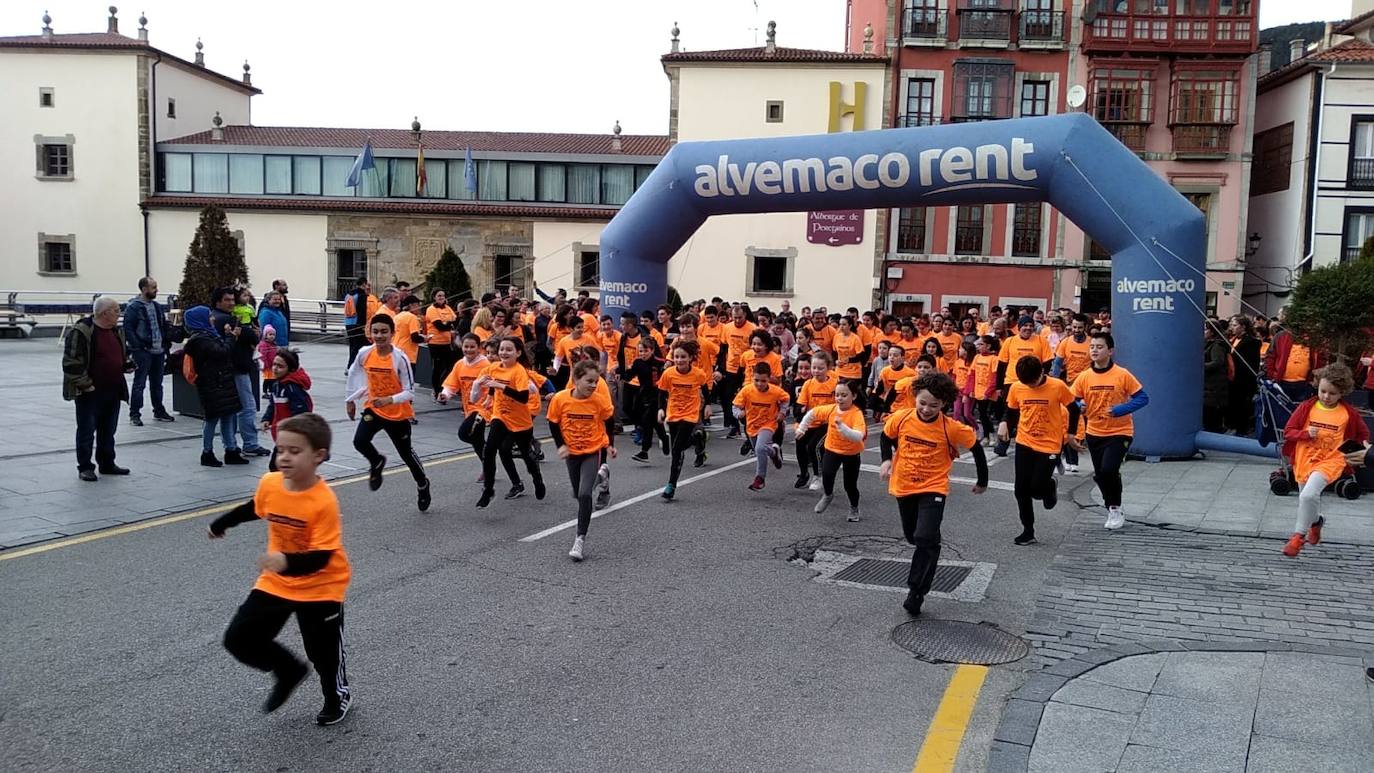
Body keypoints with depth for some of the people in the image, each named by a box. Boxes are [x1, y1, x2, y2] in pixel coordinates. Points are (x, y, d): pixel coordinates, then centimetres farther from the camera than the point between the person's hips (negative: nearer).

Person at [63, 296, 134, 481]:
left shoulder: (117, 331, 12)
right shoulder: (81, 331, -14)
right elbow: (71, 362, -17)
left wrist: (127, 364, 6)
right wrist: (85, 384, -18)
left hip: (113, 390, 8)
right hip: (89, 392, -7)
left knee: (108, 430, 15)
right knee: (87, 430, 2)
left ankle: (107, 464, 26)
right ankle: (85, 467, 11)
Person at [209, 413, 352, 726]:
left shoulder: (324, 501, -29)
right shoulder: (269, 484, -10)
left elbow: (321, 557, -28)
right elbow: (255, 508, 15)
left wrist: (288, 562, -45)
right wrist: (222, 523, 28)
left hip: (320, 588, -6)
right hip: (275, 583, 6)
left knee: (323, 652, 8)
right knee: (238, 639, 3)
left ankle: (338, 697, 39)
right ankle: (289, 671, 28)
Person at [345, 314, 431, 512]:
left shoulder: (400, 358, -22)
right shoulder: (364, 353, -11)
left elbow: (409, 392, -19)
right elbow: (353, 373, 10)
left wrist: (389, 400, -35)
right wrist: (350, 399, 15)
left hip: (398, 414, -3)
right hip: (373, 408, 3)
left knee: (406, 453, 11)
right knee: (359, 441, -22)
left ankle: (422, 485, 38)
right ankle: (377, 463, 12)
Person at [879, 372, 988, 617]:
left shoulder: (952, 428, -18)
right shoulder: (901, 419, -12)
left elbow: (976, 448, -3)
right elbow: (886, 437, 9)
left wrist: (982, 481, 6)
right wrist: (887, 459, -7)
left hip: (933, 489, -4)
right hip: (903, 486, 4)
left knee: (926, 539, -19)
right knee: (911, 536, 19)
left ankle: (916, 592, -6)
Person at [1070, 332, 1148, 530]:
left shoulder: (1122, 375, -12)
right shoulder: (1084, 377, -3)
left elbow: (1143, 398, -11)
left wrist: (1118, 410, -21)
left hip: (1119, 432, -4)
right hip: (1094, 433, 5)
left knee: (1108, 470, -20)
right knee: (1099, 475, 12)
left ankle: (1115, 509, 4)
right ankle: (1112, 510, 35)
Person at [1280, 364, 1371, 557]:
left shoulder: (1349, 413, -2)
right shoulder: (1307, 407, -1)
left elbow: (1363, 433, 17)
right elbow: (1288, 431, 1)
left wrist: (1364, 448, 3)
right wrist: (1306, 434, -15)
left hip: (1330, 460, -3)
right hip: (1305, 459, 3)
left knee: (1308, 495, -26)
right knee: (1307, 497, 16)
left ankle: (1299, 535, -10)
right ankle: (1316, 522, 51)